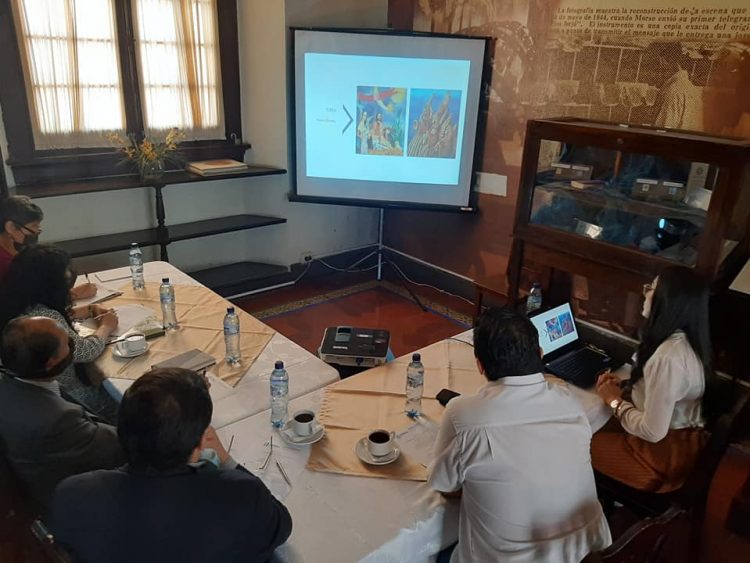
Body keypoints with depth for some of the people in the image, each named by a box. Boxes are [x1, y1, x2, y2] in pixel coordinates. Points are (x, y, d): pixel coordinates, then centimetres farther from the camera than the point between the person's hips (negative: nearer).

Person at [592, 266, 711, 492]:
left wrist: (615, 401, -14)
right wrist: (622, 385, 0)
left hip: (665, 453, -8)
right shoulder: (681, 339, -3)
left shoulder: (669, 357, -34)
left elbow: (652, 432, -30)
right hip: (676, 438, 9)